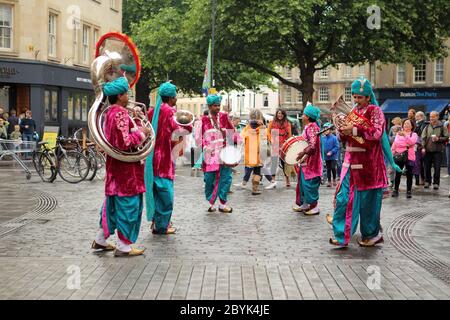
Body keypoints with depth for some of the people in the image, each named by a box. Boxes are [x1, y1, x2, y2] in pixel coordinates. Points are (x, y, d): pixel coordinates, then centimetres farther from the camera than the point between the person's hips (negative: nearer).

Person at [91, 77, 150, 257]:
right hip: (125, 167, -10)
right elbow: (125, 142, -25)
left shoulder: (109, 113, 12)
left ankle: (101, 240, 25)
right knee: (128, 203, -2)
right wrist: (141, 133, -12)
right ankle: (123, 246, 3)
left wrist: (134, 126, 14)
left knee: (113, 203, 18)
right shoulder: (121, 113, -18)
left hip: (114, 165, 10)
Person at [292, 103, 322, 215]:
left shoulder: (312, 127, -16)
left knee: (309, 183, -7)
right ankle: (304, 204, 22)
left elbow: (312, 145, -25)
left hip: (310, 161, -10)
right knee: (303, 182, 14)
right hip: (305, 161, 10)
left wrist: (303, 153, -30)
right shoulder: (307, 127, 15)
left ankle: (314, 207, -1)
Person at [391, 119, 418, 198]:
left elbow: (412, 142, -18)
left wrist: (404, 135, -29)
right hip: (399, 157, 2)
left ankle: (408, 191, 7)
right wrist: (392, 153, 5)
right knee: (398, 174, 3)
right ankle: (395, 190, 9)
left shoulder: (414, 134, 3)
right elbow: (394, 144, 14)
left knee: (409, 175, 1)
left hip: (409, 157, -2)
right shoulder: (399, 133, 13)